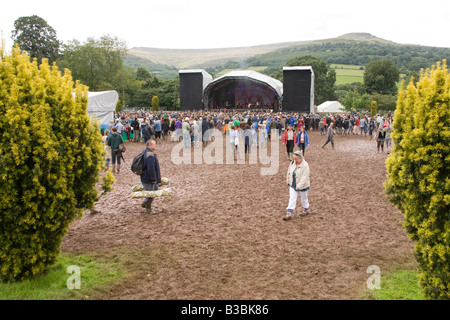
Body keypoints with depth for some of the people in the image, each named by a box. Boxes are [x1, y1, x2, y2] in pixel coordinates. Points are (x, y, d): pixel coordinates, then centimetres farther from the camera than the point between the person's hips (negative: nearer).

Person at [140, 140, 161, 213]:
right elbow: (151, 169, -29)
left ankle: (145, 203, 31)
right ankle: (148, 208, 19)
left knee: (156, 189, 24)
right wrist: (153, 179, -22)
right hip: (148, 180, -11)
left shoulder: (145, 152, 10)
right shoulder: (150, 155, -26)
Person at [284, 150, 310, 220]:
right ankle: (289, 214, 2)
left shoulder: (305, 166, -23)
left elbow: (304, 178, -26)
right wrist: (288, 181, 14)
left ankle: (306, 210, 39)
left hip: (302, 186, -5)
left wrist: (299, 186, -29)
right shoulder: (292, 163, -4)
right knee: (292, 199, 2)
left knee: (304, 199, 15)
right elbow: (289, 172, 10)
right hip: (293, 185, 5)